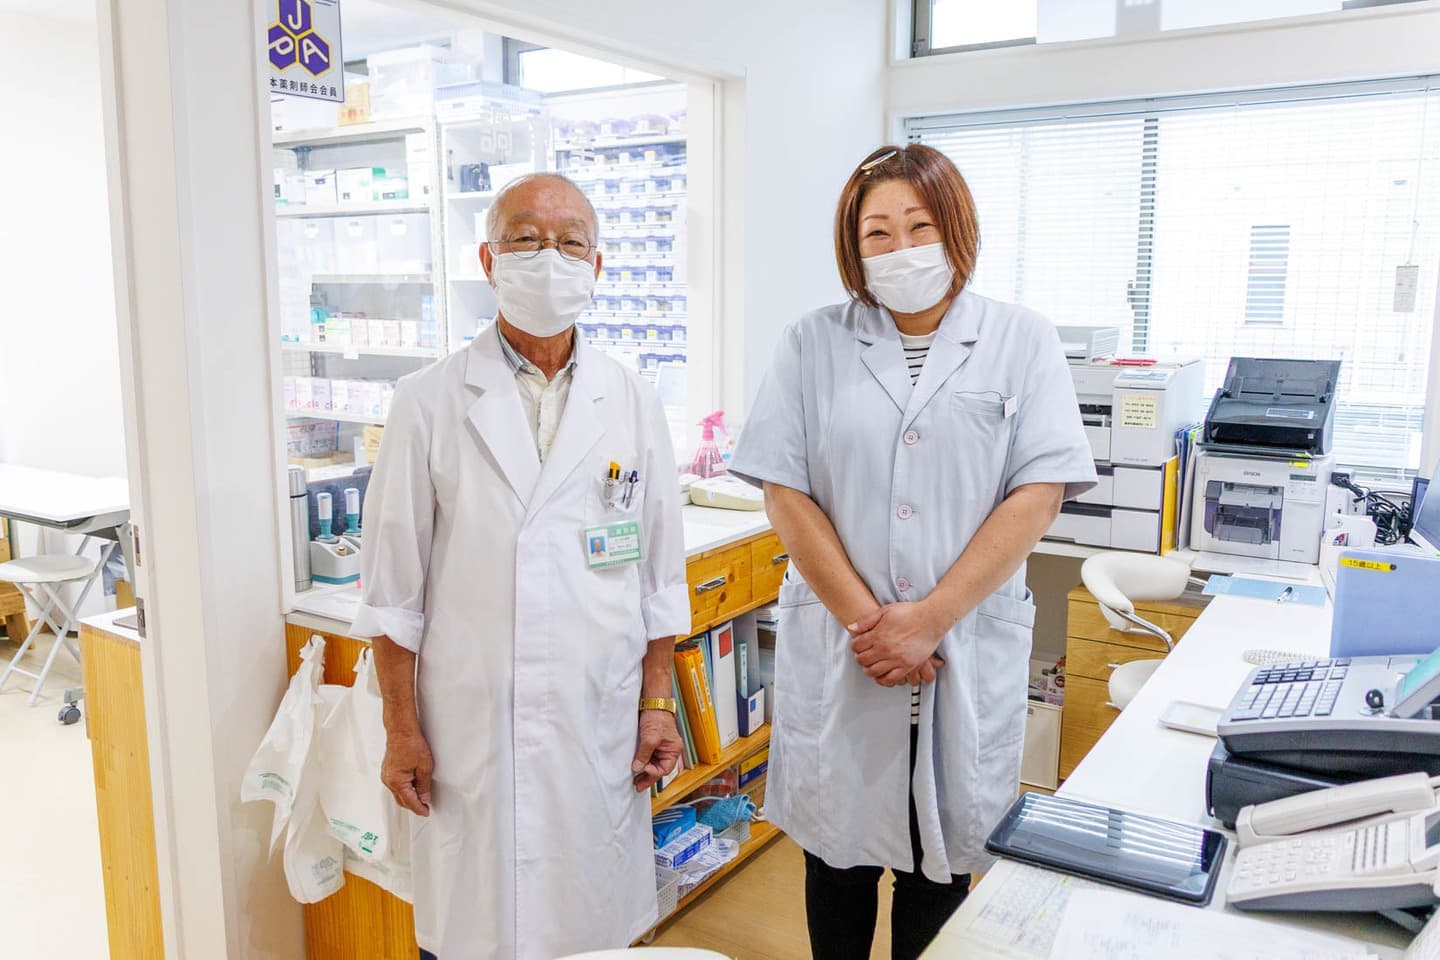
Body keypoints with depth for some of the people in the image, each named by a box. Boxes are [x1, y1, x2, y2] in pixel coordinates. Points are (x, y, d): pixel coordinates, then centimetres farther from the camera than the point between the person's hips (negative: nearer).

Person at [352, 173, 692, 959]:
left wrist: (658, 704, 5)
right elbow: (393, 585, -1)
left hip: (598, 720, 2)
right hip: (470, 725, -1)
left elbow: (659, 571, 7)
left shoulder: (632, 403, 4)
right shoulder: (430, 403, -2)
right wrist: (401, 729, -2)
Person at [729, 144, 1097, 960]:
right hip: (837, 652, 1)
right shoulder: (813, 344, 4)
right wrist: (866, 620, -11)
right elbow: (786, 494, -2)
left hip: (969, 652, 0)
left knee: (943, 860, 13)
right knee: (838, 850, 14)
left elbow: (1038, 495, -6)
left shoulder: (1022, 341, 2)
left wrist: (928, 620, -14)